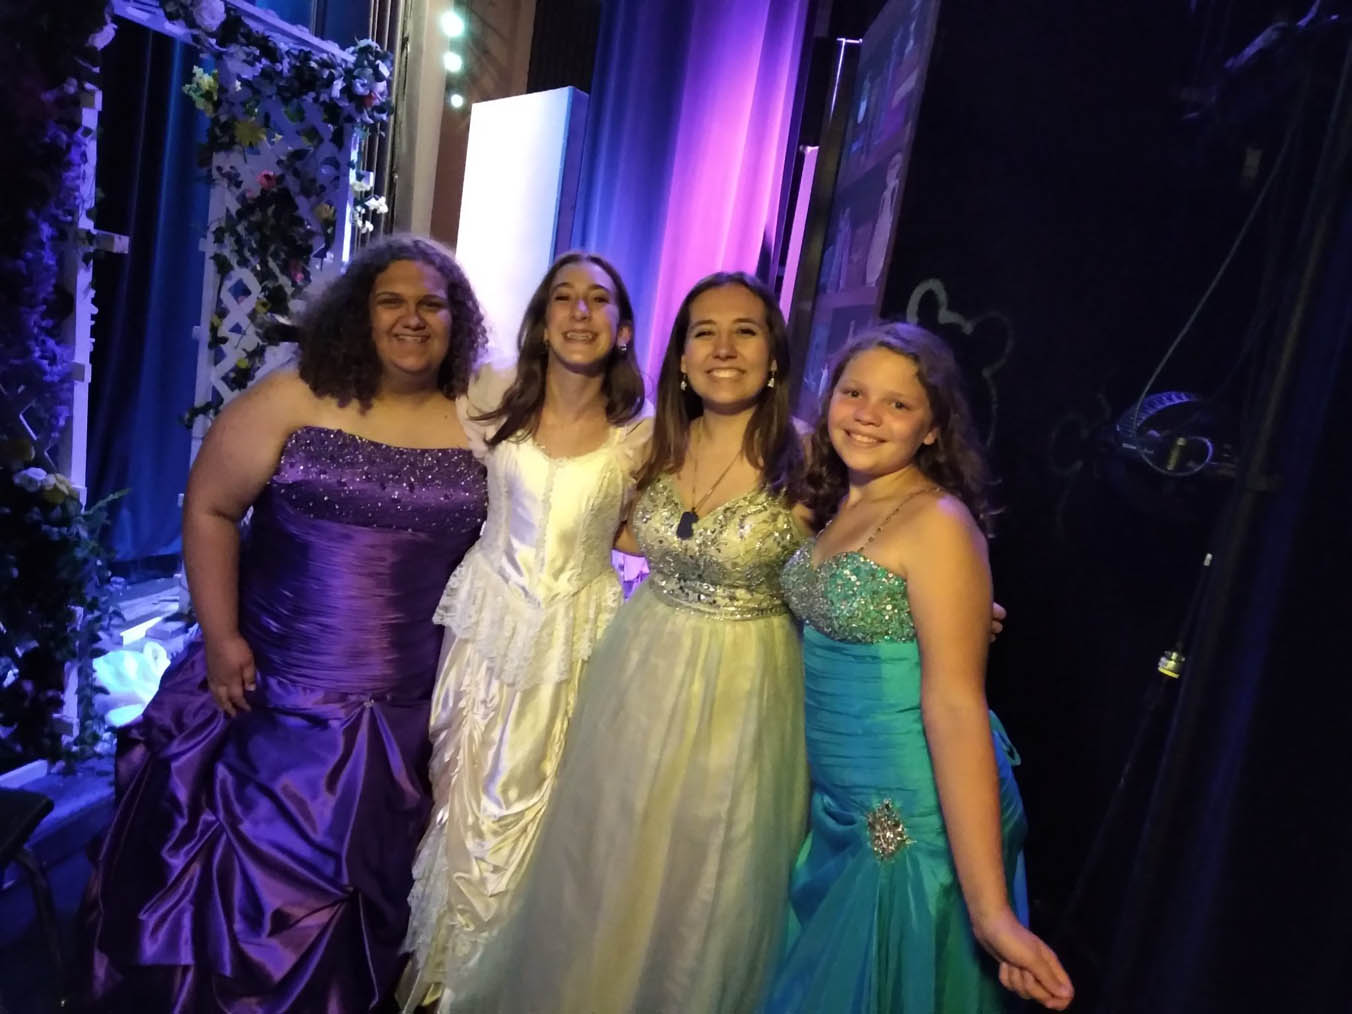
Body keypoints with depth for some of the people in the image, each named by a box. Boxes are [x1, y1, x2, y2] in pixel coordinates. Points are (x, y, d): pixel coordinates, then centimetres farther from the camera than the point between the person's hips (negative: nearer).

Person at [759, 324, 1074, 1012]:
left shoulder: (938, 523, -19)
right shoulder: (837, 506, 4)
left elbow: (955, 704, -24)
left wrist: (990, 910, -25)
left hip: (917, 819, -8)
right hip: (839, 805, 8)